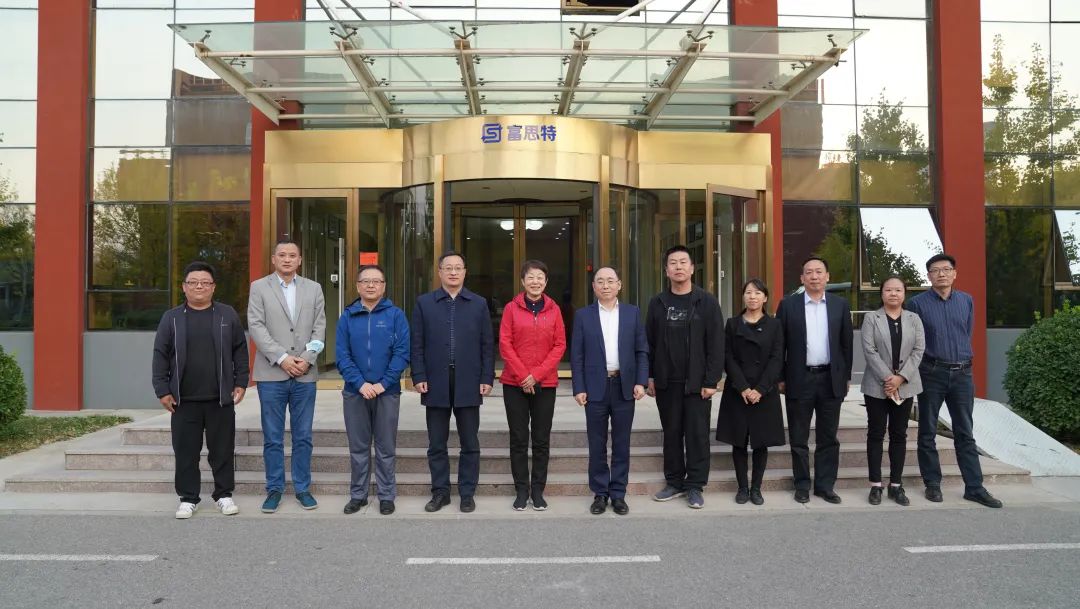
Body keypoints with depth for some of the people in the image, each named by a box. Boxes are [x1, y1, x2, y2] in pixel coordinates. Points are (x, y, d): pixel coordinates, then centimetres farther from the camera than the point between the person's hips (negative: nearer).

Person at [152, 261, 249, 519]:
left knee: (222, 450, 7)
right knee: (186, 452, 6)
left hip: (220, 399, 0)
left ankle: (224, 494, 20)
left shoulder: (228, 315, 5)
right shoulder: (171, 318, 5)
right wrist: (163, 390, -2)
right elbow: (160, 356, 4)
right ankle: (188, 498, 18)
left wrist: (241, 383, 1)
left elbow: (240, 351, 6)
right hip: (184, 400, 0)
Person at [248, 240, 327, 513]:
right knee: (273, 438, 5)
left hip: (305, 374, 2)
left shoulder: (314, 288, 11)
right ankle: (275, 489, 16)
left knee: (303, 437, 7)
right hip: (271, 373, -1)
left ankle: (302, 488, 18)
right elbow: (256, 327, -4)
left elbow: (319, 328, 6)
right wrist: (282, 358, -13)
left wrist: (307, 358, -8)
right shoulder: (259, 287, 5)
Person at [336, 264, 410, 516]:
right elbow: (342, 356, -1)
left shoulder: (395, 315, -1)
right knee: (358, 448, 11)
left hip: (387, 392, -2)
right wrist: (360, 383, -14)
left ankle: (386, 495, 19)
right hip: (355, 392, 2)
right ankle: (358, 494, 24)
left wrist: (383, 383, -15)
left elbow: (402, 353, -7)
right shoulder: (347, 316, 4)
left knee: (386, 448, 7)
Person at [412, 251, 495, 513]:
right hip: (436, 384, 0)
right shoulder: (424, 303, 6)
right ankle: (440, 492, 21)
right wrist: (419, 377, -5)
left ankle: (467, 493, 18)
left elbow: (487, 345, 5)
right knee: (436, 444, 8)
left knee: (470, 443, 7)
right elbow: (418, 344, 4)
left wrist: (487, 379, -2)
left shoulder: (479, 304, 7)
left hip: (469, 384, 0)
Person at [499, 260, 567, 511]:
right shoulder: (511, 308, 2)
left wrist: (536, 375, -9)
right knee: (518, 439, 5)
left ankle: (538, 490, 15)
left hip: (545, 384, 1)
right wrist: (522, 376, -10)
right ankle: (521, 490, 14)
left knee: (542, 440, 5)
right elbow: (505, 343, -2)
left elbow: (560, 345, 0)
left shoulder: (553, 309, 4)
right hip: (515, 384, -1)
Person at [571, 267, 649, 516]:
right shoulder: (583, 315, 4)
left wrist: (641, 382, -5)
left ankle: (618, 494, 16)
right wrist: (579, 388, -6)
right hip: (595, 388, -1)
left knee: (621, 444, 7)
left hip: (624, 387, 1)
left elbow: (642, 351, 5)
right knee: (597, 445, 6)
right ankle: (600, 493, 17)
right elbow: (576, 355, 1)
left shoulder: (633, 313, 6)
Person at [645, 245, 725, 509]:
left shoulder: (707, 302, -2)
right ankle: (674, 482, 21)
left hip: (697, 383, -3)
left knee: (697, 435, 2)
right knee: (671, 434, 10)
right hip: (666, 383, 3)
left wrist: (711, 381, -11)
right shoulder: (657, 303, 6)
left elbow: (716, 344, -6)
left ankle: (695, 486, 12)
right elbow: (649, 342, 9)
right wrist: (649, 375, 3)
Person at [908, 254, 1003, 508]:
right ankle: (932, 484, 15)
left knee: (965, 433, 6)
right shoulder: (918, 303, -5)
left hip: (962, 373, 3)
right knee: (928, 432, 5)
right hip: (932, 373, -3)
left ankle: (974, 487, 11)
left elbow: (967, 333, 18)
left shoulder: (967, 301, 7)